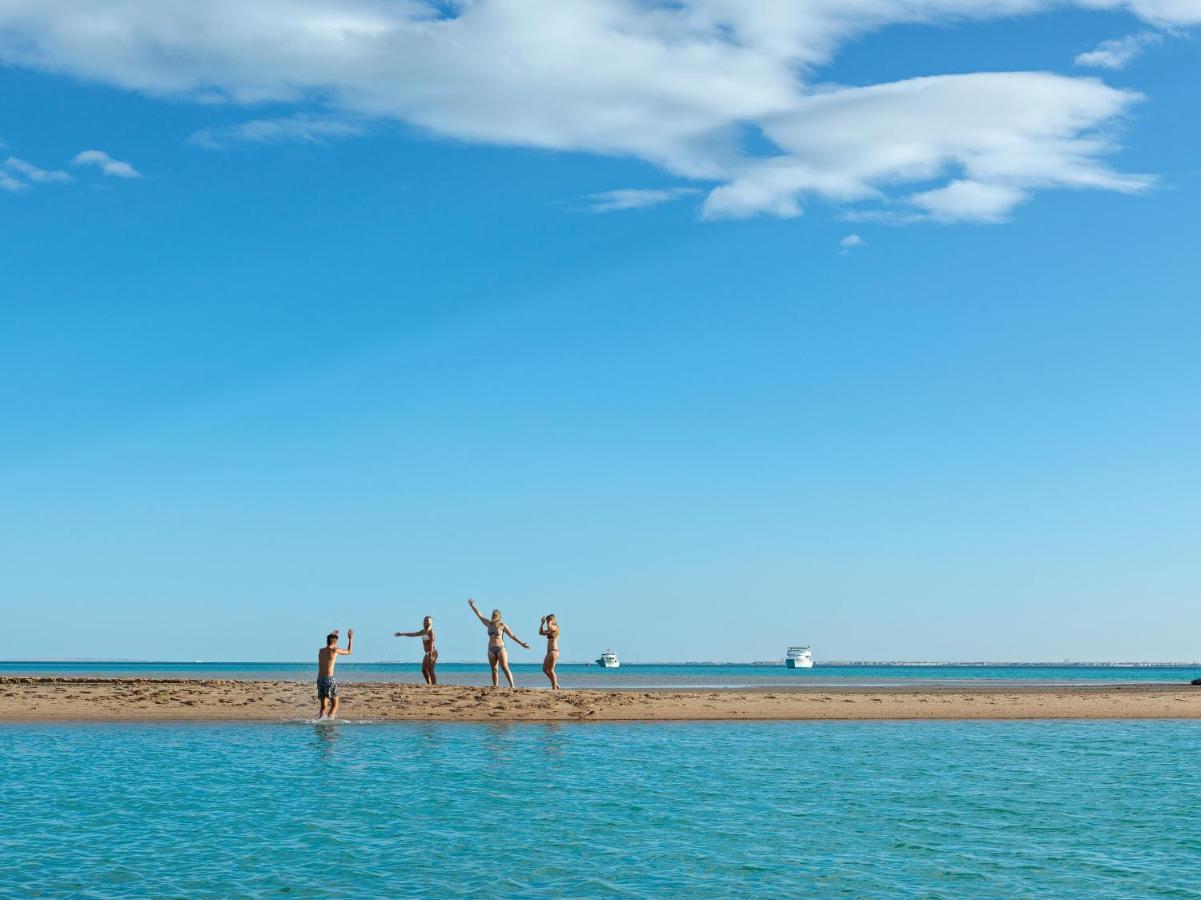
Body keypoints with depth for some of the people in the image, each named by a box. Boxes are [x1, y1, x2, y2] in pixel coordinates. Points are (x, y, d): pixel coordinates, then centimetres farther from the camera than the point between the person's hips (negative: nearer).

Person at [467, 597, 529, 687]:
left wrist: (521, 643, -2)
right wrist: (472, 606, 19)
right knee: (494, 669, 1)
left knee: (505, 668, -13)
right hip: (491, 649, 5)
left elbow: (512, 635, 2)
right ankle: (495, 686, 1)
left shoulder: (502, 625, 0)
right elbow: (479, 615, 18)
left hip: (500, 648, -5)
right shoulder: (489, 624, 11)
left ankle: (512, 686, -16)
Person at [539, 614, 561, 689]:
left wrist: (550, 622, -10)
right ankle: (555, 684, 16)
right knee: (545, 669, 10)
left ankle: (554, 687, -2)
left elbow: (549, 627, -29)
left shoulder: (555, 628, -8)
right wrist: (542, 623, 16)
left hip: (554, 651, -10)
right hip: (549, 652, 10)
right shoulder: (550, 630, 18)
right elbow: (541, 632, 24)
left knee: (550, 670, -8)